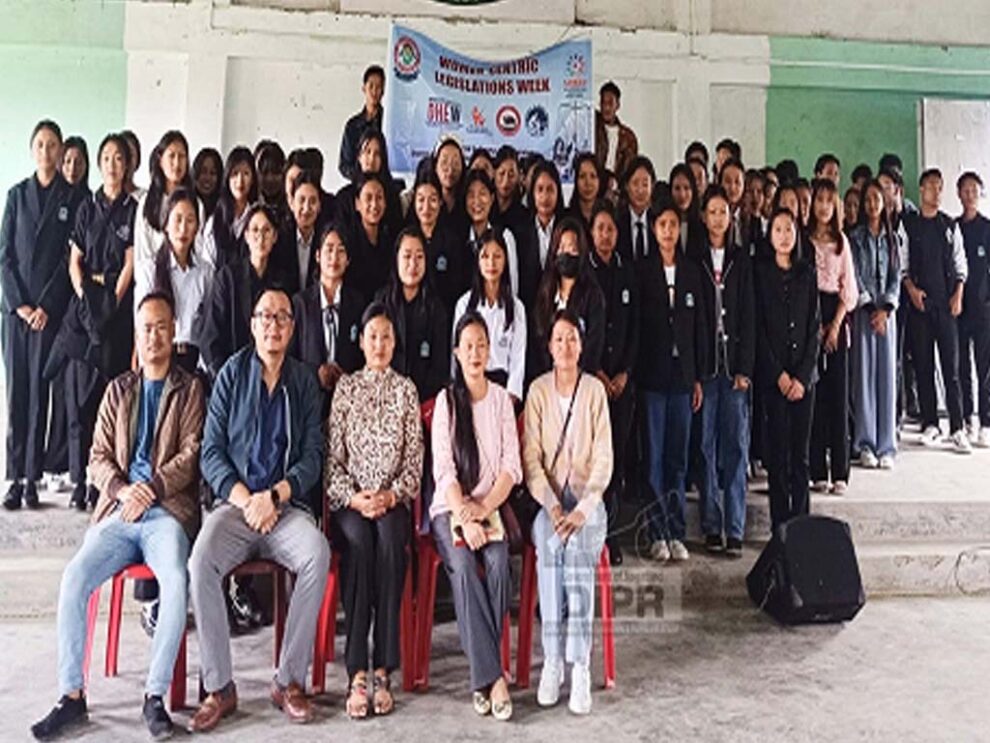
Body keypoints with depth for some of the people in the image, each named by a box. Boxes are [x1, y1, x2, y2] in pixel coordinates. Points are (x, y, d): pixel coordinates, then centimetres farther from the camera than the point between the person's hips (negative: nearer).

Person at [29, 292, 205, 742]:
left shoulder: (190, 389, 9)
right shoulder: (118, 390, 19)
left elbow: (191, 452, -1)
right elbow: (98, 457, 13)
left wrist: (152, 489, -16)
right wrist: (121, 490, -7)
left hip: (168, 512, -3)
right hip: (119, 513, 3)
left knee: (177, 580, -30)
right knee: (73, 578, -21)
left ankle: (155, 696, -19)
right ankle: (72, 695, -8)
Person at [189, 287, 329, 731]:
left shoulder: (304, 381, 10)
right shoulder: (231, 374, 9)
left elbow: (313, 456, 4)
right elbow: (211, 452, 4)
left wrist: (274, 497, -11)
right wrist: (244, 499, -10)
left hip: (288, 506, 0)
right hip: (235, 503, 0)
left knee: (318, 553, -30)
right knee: (201, 561, -29)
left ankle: (290, 681, -17)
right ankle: (219, 687, -14)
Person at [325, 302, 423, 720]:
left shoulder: (405, 389, 11)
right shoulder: (346, 387, 11)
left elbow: (415, 455, 6)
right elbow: (332, 455, 5)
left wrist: (392, 495, -10)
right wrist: (352, 498, -10)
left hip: (393, 501, 0)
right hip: (349, 502, 0)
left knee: (389, 538, -33)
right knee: (358, 539, -33)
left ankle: (383, 670, -29)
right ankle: (356, 673, -30)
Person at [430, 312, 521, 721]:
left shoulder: (501, 398, 7)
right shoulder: (446, 400, 1)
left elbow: (512, 466, 2)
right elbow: (443, 470, -6)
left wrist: (483, 509, -11)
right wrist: (465, 517, -18)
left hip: (491, 506, 2)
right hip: (450, 507, -1)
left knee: (499, 564, -27)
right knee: (463, 566, -29)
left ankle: (482, 677, -17)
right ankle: (493, 677, -24)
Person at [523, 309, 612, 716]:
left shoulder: (595, 390, 4)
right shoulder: (538, 391, 5)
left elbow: (603, 458, -2)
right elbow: (531, 457, -1)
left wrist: (582, 510, -15)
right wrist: (552, 505, -14)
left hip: (587, 499, 0)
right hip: (548, 499, 1)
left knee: (577, 548, -30)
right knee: (550, 546, -30)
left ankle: (580, 666, -27)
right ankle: (552, 661, -24)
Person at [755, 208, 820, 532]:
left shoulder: (807, 272, 9)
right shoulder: (760, 272, 2)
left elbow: (814, 326, 5)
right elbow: (758, 327, -2)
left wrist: (802, 376, -4)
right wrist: (778, 374, -8)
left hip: (804, 373, 2)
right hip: (773, 374, -2)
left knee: (801, 451, 5)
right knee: (778, 450, -1)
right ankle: (780, 525, 6)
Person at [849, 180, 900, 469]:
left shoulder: (891, 238, 13)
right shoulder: (855, 236, 3)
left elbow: (896, 276, 8)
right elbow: (854, 275, -3)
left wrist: (886, 309, -5)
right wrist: (869, 308, -9)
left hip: (886, 311, 3)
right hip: (863, 311, -3)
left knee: (887, 374, 2)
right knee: (864, 372, -4)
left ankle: (886, 446, 6)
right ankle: (865, 445, 1)